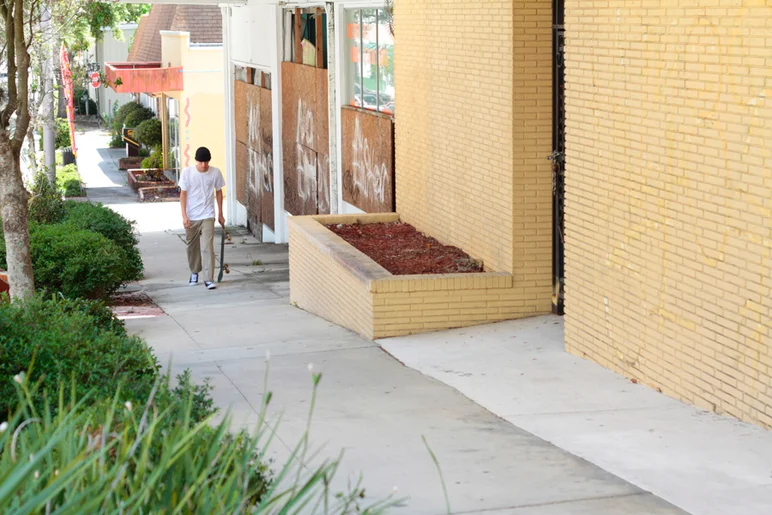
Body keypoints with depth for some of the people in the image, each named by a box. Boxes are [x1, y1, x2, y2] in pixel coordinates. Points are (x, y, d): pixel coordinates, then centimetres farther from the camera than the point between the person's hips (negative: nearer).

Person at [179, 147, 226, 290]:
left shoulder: (215, 172, -5)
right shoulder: (187, 172, -8)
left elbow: (218, 192, 7)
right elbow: (183, 194, -4)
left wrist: (220, 214, 11)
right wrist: (184, 215, -11)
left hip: (207, 216, -1)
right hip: (191, 217, 1)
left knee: (208, 247, -11)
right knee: (192, 247, 14)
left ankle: (209, 279, -11)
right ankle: (194, 272, 37)